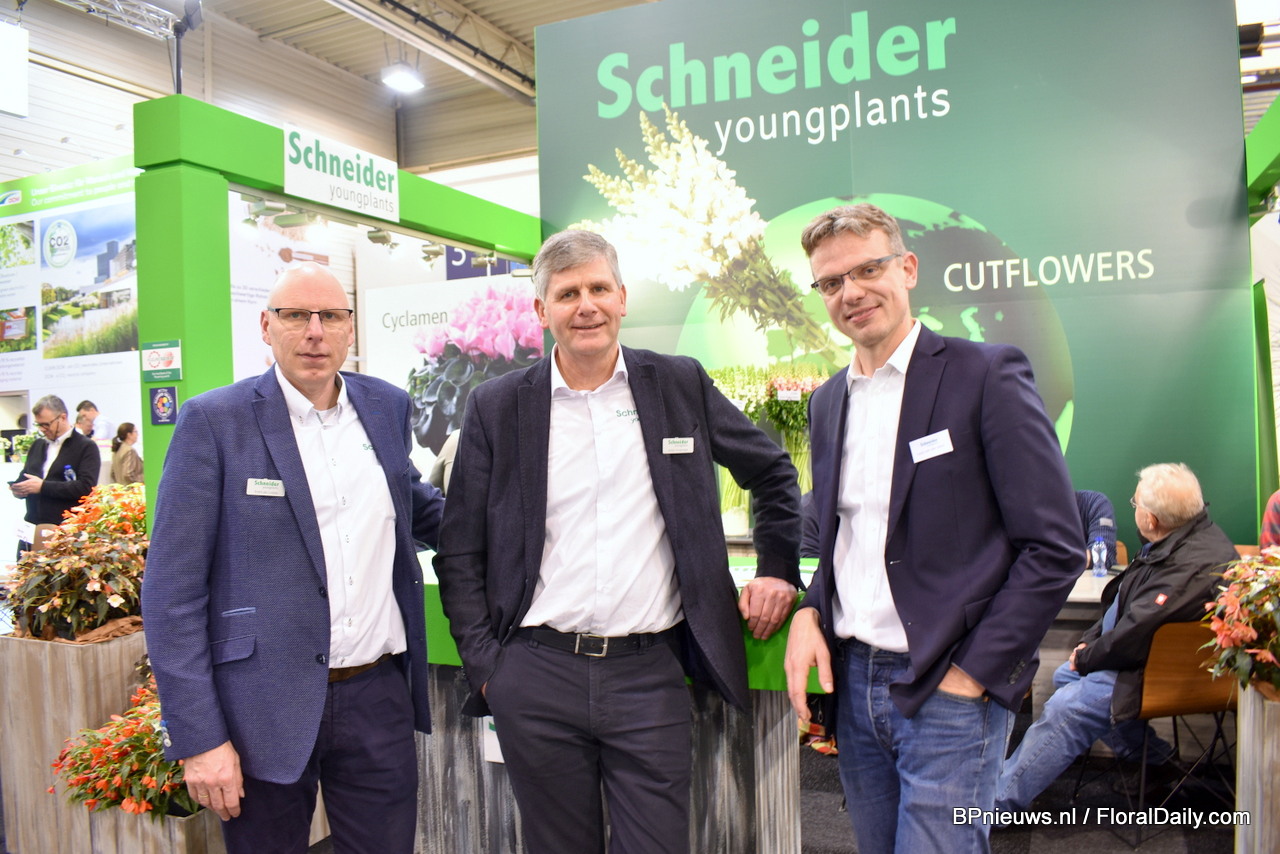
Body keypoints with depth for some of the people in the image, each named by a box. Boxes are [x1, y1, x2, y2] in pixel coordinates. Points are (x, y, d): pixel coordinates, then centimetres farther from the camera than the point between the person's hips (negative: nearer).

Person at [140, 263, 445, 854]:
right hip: (267, 709, -3)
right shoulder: (214, 422, -8)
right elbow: (172, 594, -8)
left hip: (379, 695, 4)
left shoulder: (388, 407, 5)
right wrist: (199, 738, -11)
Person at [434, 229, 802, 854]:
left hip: (650, 676, 0)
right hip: (535, 680, 0)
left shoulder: (680, 385, 3)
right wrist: (484, 664, -1)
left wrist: (778, 569, 7)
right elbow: (460, 552, 5)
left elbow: (773, 472, 16)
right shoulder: (497, 407, 1)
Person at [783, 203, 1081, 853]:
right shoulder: (827, 402, 11)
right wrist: (809, 613, 1)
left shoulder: (985, 376, -8)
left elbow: (1055, 547, -11)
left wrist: (971, 674, -13)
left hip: (949, 686, -6)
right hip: (852, 683, 6)